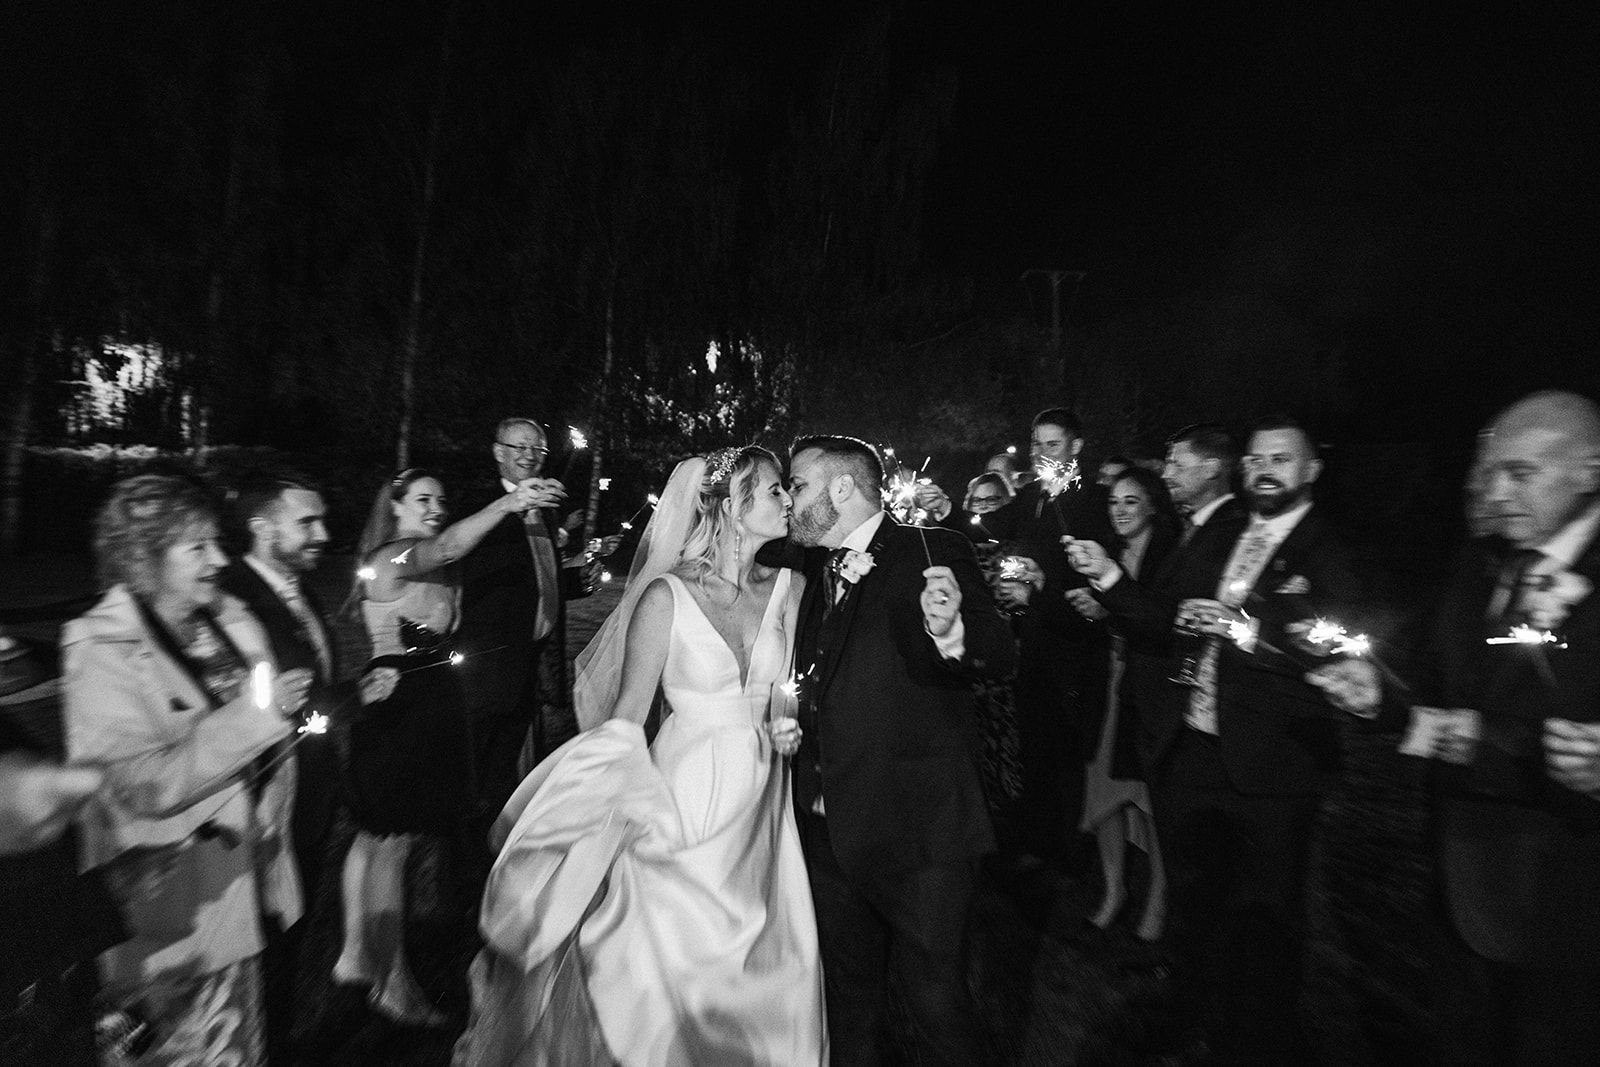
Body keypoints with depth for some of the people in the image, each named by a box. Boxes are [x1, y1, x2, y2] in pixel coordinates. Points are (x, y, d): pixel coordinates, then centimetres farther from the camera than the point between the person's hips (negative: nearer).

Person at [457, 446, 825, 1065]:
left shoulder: (788, 587, 0)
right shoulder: (667, 596, -14)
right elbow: (625, 724, -12)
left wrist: (787, 723, -3)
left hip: (763, 807, 5)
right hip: (688, 804, -4)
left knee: (769, 987, 14)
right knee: (677, 981, 7)